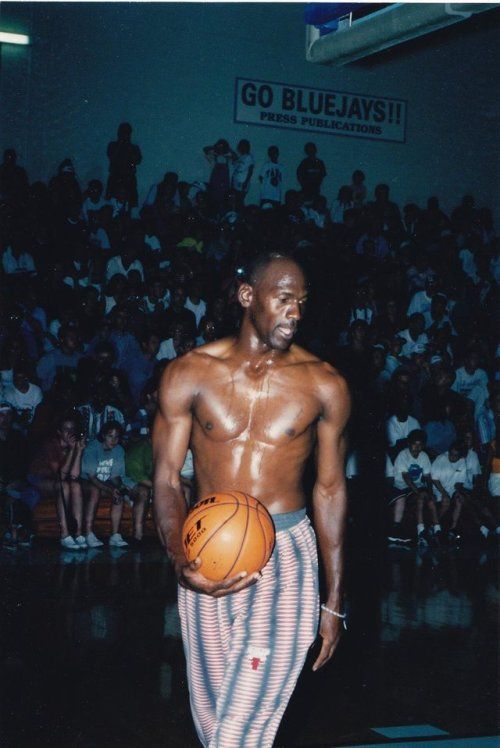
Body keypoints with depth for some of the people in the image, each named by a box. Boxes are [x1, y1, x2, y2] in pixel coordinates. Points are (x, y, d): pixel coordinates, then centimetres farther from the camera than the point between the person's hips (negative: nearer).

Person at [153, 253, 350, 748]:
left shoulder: (324, 385, 0)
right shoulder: (189, 374, -1)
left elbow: (330, 489, 6)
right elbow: (166, 478, -1)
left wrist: (333, 601, 7)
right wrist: (180, 559, -21)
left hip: (285, 557, -2)